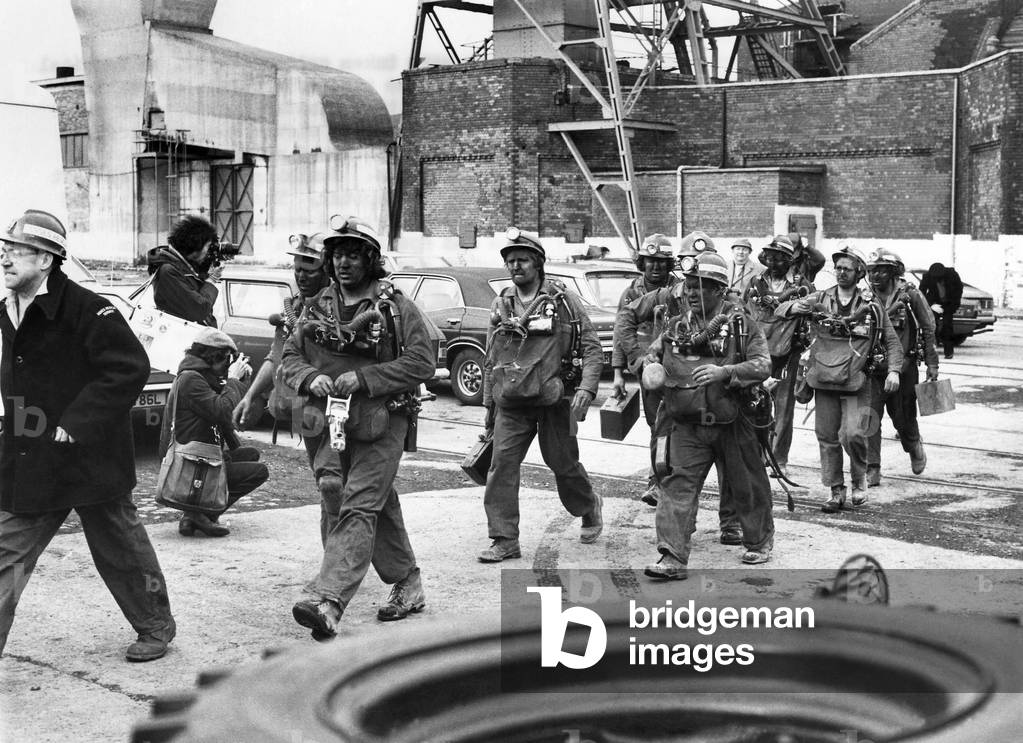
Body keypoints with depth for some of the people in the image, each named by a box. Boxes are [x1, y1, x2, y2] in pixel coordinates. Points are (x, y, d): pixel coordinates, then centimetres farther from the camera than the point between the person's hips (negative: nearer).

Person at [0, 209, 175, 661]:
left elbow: (129, 368, -23)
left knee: (121, 549, 11)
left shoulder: (85, 309, -17)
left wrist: (77, 424, -23)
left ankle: (155, 627, 31)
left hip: (90, 459, -6)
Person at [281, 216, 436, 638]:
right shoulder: (319, 307, 13)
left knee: (358, 508, -15)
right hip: (333, 420, 5)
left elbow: (423, 361, -11)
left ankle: (327, 601, -27)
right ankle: (407, 586, 27)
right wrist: (310, 378, -10)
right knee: (380, 508, 13)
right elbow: (290, 357, 14)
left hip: (383, 421, -5)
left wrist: (363, 378, -17)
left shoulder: (396, 308, -3)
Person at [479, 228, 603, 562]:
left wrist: (586, 387, -17)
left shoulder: (563, 301, -3)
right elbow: (491, 359, 17)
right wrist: (489, 403, 18)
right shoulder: (501, 305, 9)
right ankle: (504, 540, -4)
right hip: (511, 404, 3)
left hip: (554, 400, -3)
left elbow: (591, 346, -4)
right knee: (502, 464, -9)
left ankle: (590, 508, 38)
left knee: (564, 463, 8)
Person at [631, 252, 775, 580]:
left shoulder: (741, 323, -6)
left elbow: (762, 365, -13)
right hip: (686, 425, 2)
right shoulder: (677, 325, 6)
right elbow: (652, 353, 21)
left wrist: (724, 371, -27)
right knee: (677, 485, -12)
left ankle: (759, 542, 38)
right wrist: (650, 366, -3)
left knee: (746, 485, 14)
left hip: (731, 424, -2)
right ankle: (673, 558, -14)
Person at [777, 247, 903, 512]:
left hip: (856, 383, -2)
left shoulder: (871, 305, 4)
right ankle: (836, 492, 16)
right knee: (827, 438, 5)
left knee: (853, 434, -15)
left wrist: (893, 370, -7)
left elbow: (892, 341, 8)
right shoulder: (820, 300, 7)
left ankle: (859, 480, 11)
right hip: (824, 381, 3)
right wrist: (794, 307, -18)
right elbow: (779, 310, 5)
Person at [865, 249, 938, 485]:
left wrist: (932, 363, -1)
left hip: (904, 368, -2)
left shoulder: (910, 295, -4)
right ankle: (872, 469, -4)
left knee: (903, 416, 9)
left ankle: (914, 448, 41)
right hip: (873, 369, 2)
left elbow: (928, 329, 1)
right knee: (870, 417, -9)